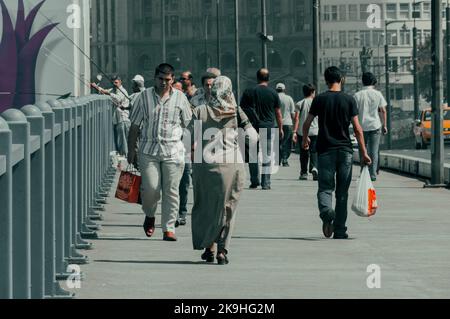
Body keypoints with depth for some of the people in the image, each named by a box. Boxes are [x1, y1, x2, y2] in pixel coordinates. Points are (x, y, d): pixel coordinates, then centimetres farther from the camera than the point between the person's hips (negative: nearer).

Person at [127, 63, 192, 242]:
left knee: (171, 191, -2)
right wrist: (132, 150, 6)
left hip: (173, 149, 0)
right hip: (149, 149, 0)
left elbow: (188, 124, 13)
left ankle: (169, 228, 5)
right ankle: (149, 216, 20)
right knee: (150, 188, -9)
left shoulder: (180, 98, 7)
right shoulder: (145, 97, 6)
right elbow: (135, 125, 9)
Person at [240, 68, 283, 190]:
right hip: (268, 127, 0)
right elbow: (278, 113, 4)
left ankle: (254, 181, 8)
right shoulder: (273, 93, 1)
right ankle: (266, 183, 2)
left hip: (253, 126, 0)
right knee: (267, 156, 4)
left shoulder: (249, 92, 1)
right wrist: (280, 129, 13)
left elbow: (242, 110, 1)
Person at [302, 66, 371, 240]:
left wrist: (305, 139, 23)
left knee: (325, 188, 1)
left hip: (325, 150, -1)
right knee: (342, 192, 8)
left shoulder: (320, 99, 0)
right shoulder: (349, 100, 0)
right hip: (345, 150, 1)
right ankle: (340, 230, 9)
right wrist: (364, 152, 0)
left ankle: (327, 211, -31)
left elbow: (307, 123, 3)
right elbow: (357, 128, -4)